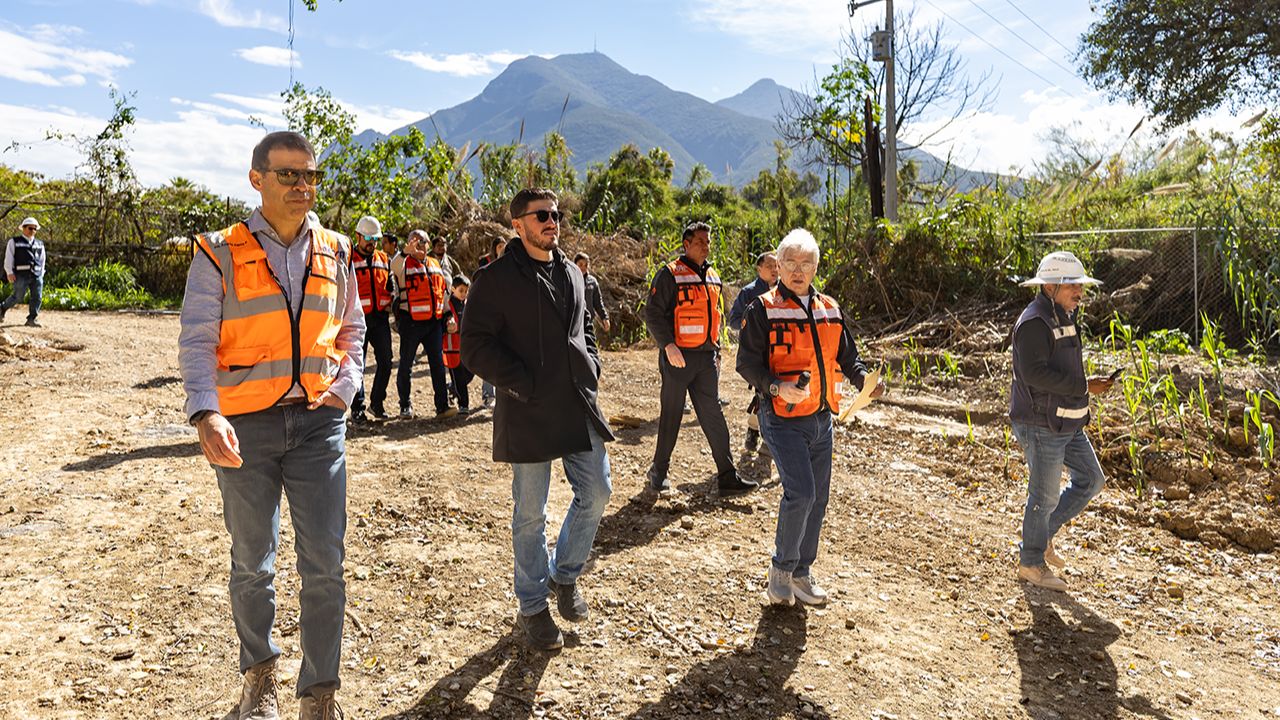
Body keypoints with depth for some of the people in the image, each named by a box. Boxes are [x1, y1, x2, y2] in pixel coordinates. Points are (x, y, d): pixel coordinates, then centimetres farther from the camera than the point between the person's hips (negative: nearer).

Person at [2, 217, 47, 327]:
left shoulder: (40, 244, 19)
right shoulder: (14, 241, 7)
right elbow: (8, 257, 1)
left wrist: (41, 274, 12)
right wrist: (9, 272, -7)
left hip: (36, 274, 4)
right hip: (21, 274, -4)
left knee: (36, 297, -5)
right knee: (18, 296, -4)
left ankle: (32, 319, -1)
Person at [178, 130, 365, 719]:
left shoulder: (335, 253, 8)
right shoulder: (219, 254, -2)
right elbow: (196, 342, -8)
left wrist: (345, 386, 1)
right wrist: (206, 414, -23)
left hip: (318, 422, 2)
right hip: (245, 426, -2)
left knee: (324, 561, 0)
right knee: (252, 563, 12)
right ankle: (259, 672, 34)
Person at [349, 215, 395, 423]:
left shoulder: (383, 259, 15)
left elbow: (390, 285, 24)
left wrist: (389, 303, 8)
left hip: (380, 318, 4)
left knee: (385, 361, 2)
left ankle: (377, 402, 17)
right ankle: (357, 407, 9)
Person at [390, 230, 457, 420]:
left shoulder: (435, 264, 15)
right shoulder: (404, 263, -1)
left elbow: (445, 287, 26)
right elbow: (394, 266, -25)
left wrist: (444, 311, 19)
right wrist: (406, 252, -43)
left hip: (434, 321, 4)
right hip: (411, 322, -4)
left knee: (438, 364, 1)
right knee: (406, 365, 4)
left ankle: (442, 406, 3)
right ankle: (405, 406, 15)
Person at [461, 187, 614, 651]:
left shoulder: (572, 274, 14)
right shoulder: (496, 278, -7)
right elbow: (475, 346, -11)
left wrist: (591, 368, 9)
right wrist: (522, 384, -16)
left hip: (580, 405, 6)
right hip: (528, 413, -6)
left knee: (596, 494, 8)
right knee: (530, 514, 5)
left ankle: (565, 574, 32)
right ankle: (532, 607, 22)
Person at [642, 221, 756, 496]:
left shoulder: (712, 276, 15)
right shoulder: (670, 274, -7)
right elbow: (652, 313, -11)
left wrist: (716, 349, 17)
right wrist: (668, 345, -21)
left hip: (706, 357, 6)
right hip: (678, 357, -6)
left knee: (713, 415, 5)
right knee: (671, 415, 4)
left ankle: (727, 476, 8)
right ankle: (659, 471, 20)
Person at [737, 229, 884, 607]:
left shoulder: (829, 309, 11)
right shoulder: (763, 309, -7)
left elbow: (846, 356, 16)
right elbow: (747, 363, -9)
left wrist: (864, 378, -4)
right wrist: (776, 388, -25)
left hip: (821, 419, 7)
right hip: (783, 419, -6)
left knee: (818, 498, 12)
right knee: (800, 493, -16)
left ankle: (800, 572, 28)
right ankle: (781, 567, 7)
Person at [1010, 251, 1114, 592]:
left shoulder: (1062, 318, 13)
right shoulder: (1034, 323, -19)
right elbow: (1035, 372, -29)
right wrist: (1083, 387, -24)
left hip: (1067, 423, 10)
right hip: (1041, 426, -10)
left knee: (1091, 480, 14)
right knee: (1045, 496, 1)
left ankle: (1044, 534, 27)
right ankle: (1031, 563, 18)